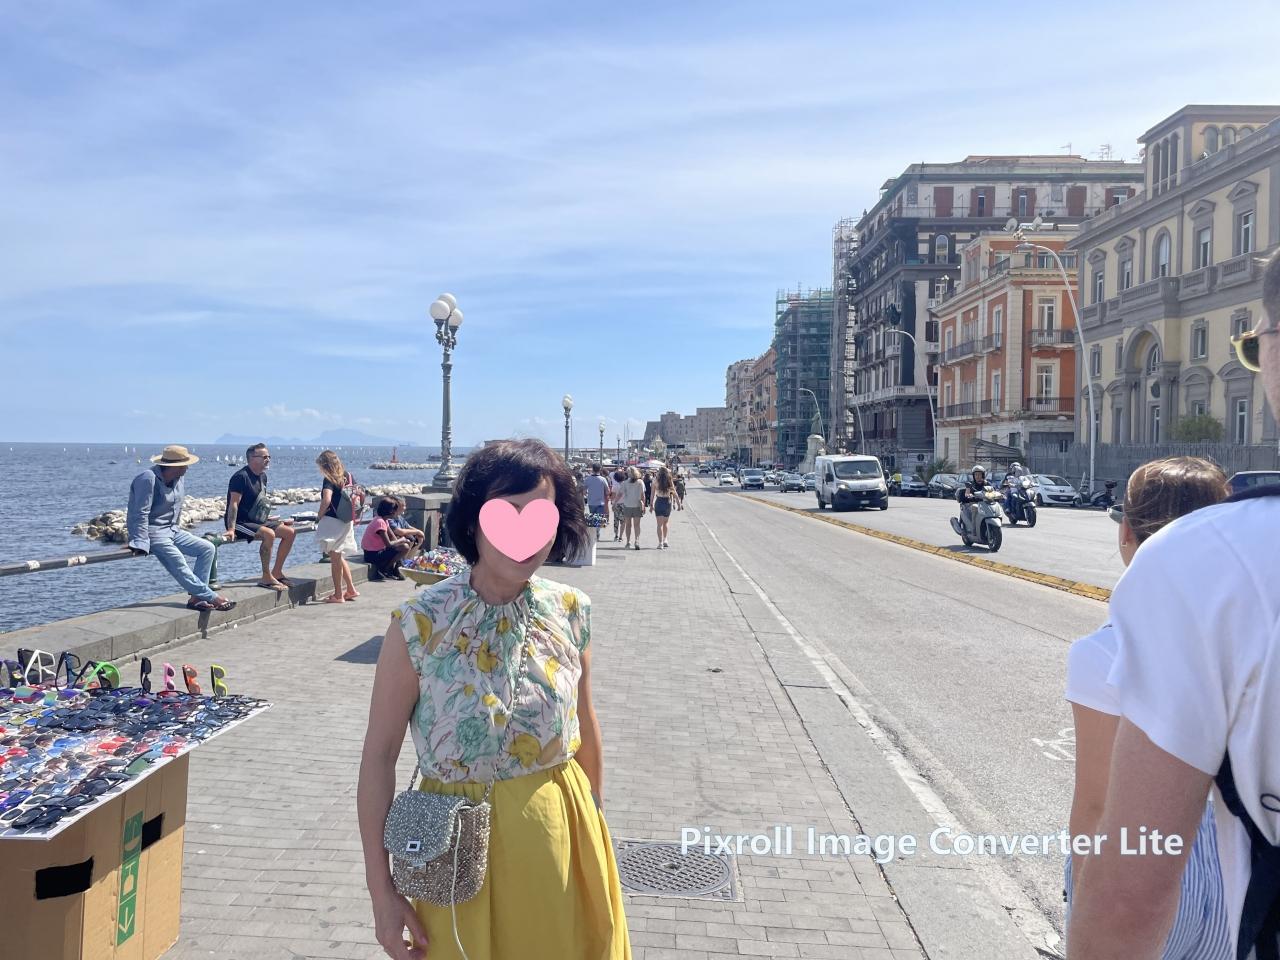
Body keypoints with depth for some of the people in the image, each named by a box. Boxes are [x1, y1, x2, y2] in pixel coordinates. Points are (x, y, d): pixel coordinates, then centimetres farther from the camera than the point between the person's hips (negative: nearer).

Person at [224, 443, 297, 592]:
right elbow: (234, 503, -23)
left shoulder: (263, 476, 12)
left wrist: (268, 519, 23)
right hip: (240, 523, -9)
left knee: (289, 532, 0)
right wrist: (231, 529, -29)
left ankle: (277, 572, 9)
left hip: (257, 521, 9)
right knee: (269, 534, -33)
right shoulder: (241, 476, -16)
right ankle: (266, 578, -25)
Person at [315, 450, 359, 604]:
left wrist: (320, 514, -13)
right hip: (346, 521, 7)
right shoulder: (347, 476, 7)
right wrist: (353, 516, 19)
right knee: (339, 557, 20)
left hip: (332, 521, -7)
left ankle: (338, 595, 8)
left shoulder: (329, 480, -14)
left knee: (335, 558, 1)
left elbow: (327, 499, -30)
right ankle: (350, 589, 23)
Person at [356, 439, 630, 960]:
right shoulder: (419, 623, -18)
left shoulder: (570, 612, -8)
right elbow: (379, 756, -11)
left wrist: (595, 819, 15)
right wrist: (380, 889, -9)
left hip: (563, 837, 3)